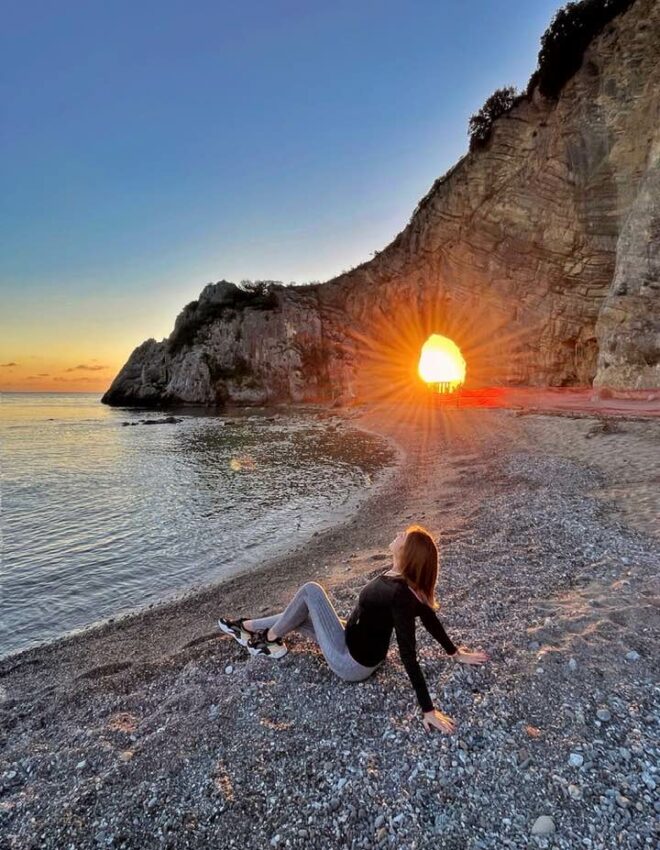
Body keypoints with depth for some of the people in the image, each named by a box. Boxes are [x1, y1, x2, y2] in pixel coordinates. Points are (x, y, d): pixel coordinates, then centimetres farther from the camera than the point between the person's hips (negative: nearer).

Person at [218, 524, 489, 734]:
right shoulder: (408, 581, -9)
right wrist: (456, 652, 17)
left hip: (351, 663, -8)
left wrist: (428, 710, -27)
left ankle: (270, 641, 15)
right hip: (360, 647, 8)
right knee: (299, 616, 17)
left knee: (311, 590, -7)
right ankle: (246, 627, 37)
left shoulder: (400, 595, -35)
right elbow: (428, 614, 2)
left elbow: (408, 655, -32)